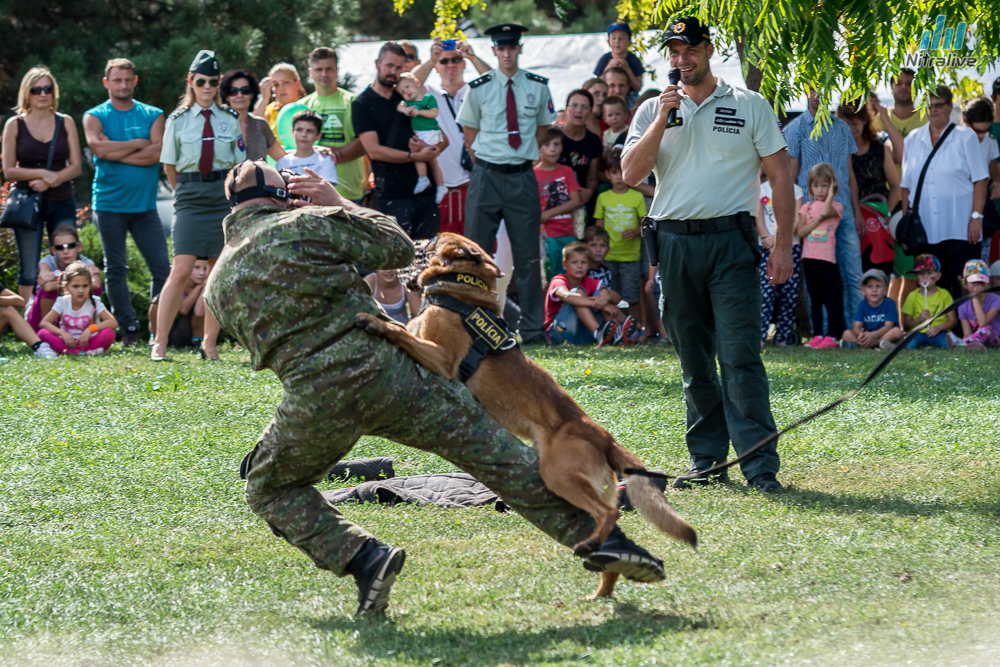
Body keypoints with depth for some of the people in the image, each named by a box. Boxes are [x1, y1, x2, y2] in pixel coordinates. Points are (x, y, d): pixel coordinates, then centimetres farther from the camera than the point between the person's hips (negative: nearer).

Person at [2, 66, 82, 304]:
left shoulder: (66, 123, 8)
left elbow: (75, 166, 3)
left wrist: (50, 181, -14)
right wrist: (41, 173, -15)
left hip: (62, 203, 2)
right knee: (29, 271, -2)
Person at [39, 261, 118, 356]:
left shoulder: (94, 302, -5)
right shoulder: (63, 302, -2)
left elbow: (114, 323, -16)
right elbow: (44, 322, -8)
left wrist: (90, 329, -29)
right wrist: (62, 333, -25)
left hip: (87, 342, -1)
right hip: (67, 342, 1)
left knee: (109, 333, -28)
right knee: (43, 333, -26)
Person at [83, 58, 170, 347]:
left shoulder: (152, 116, 8)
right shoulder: (95, 116, 5)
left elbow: (157, 152, -8)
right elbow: (99, 147, -14)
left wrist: (116, 152, -10)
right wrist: (138, 144, -8)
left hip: (145, 204, 1)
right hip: (109, 204, -1)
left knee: (162, 267, -6)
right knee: (116, 269, 3)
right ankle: (128, 328, 9)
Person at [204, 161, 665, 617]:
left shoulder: (218, 286, 13)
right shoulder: (307, 223, 5)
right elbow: (398, 247, 14)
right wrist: (339, 204, 25)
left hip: (314, 400, 0)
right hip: (382, 365, 0)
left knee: (269, 490, 25)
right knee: (493, 454, 7)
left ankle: (361, 557, 2)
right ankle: (600, 537, 1)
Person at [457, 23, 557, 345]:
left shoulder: (538, 87, 4)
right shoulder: (478, 88, -1)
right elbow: (469, 132, 8)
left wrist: (524, 155, 9)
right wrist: (485, 163, 2)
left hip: (522, 176, 1)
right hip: (487, 174, -1)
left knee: (527, 255, 3)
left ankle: (532, 328, 8)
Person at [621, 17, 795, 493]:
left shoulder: (750, 107, 5)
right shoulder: (653, 110, 12)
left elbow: (780, 176, 4)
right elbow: (630, 175, 0)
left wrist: (783, 246, -3)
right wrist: (662, 121, -9)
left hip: (729, 240, -3)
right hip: (673, 243, 3)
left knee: (740, 356, -11)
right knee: (693, 360, 8)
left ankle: (760, 465, -13)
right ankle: (706, 458, 16)